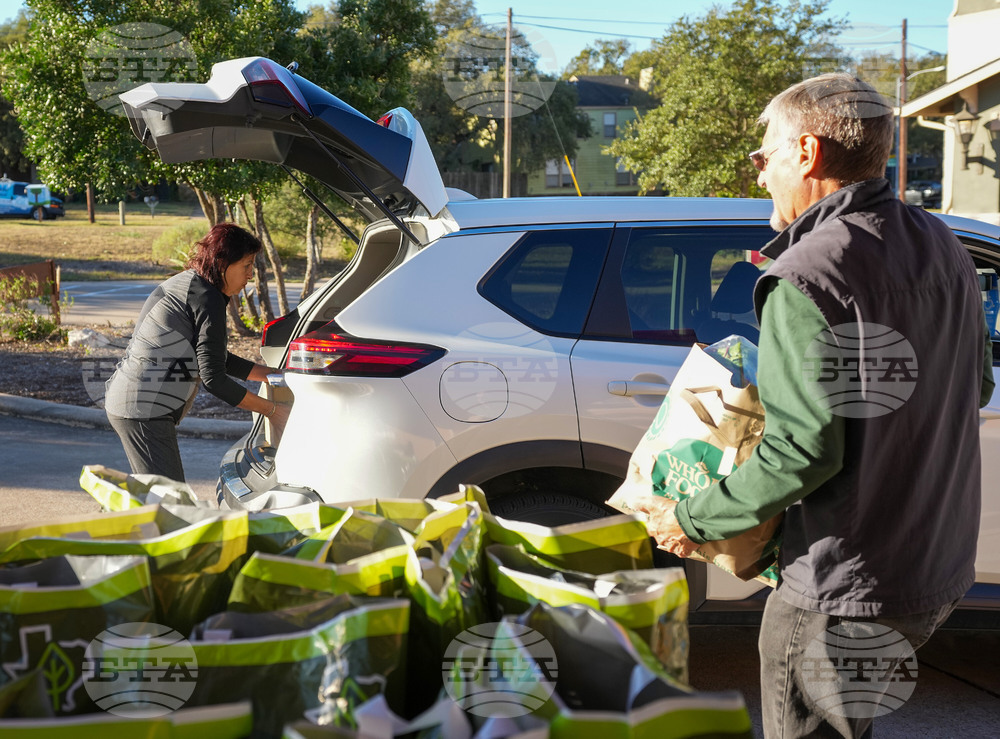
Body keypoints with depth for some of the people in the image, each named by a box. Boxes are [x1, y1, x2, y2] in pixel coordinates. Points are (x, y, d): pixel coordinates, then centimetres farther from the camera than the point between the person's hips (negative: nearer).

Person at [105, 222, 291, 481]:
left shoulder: (187, 283, 16)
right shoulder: (206, 298, -15)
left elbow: (218, 359, 24)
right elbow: (213, 378, -17)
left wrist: (273, 375, 22)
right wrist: (271, 410, -10)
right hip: (144, 412, -11)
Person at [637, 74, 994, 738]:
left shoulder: (808, 277, -22)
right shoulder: (946, 249, 6)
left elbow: (804, 451, -25)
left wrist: (693, 521, -13)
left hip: (843, 592, -8)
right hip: (942, 570, 9)